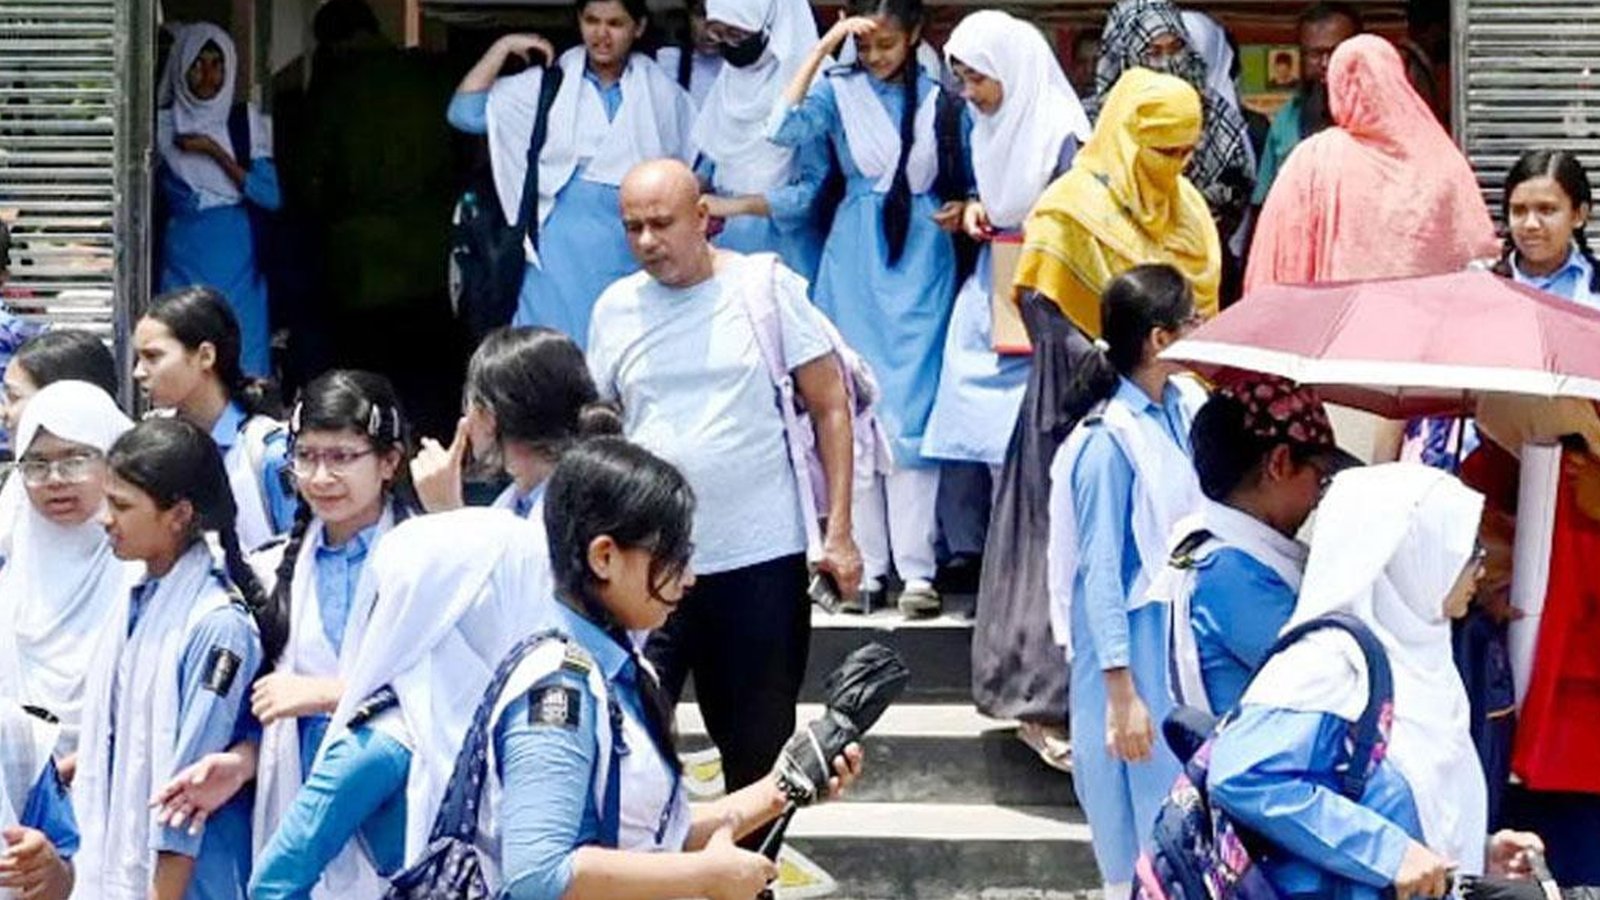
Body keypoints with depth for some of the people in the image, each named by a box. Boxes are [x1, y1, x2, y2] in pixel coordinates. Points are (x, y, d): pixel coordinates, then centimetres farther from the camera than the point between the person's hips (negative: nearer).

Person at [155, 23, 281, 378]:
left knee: (243, 369, -4)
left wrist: (216, 152, -11)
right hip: (183, 259, 0)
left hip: (237, 261, 0)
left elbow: (271, 196, -6)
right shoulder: (163, 125, 5)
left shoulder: (249, 123, 4)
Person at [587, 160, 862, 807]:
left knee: (759, 748, 9)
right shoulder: (616, 308, 6)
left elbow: (830, 408, 1)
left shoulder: (764, 286, -2)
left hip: (761, 560, -2)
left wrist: (838, 531, -5)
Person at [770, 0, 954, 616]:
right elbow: (785, 128, -17)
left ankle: (916, 566, -4)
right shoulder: (841, 90, 0)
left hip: (921, 262, -1)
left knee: (912, 413, -5)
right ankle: (865, 561, 9)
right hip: (855, 264, 1)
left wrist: (962, 207, -10)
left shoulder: (941, 98, 2)